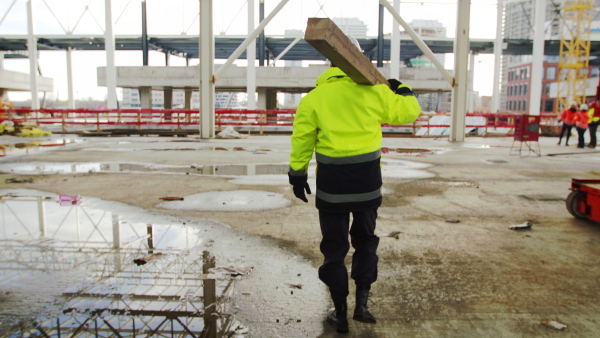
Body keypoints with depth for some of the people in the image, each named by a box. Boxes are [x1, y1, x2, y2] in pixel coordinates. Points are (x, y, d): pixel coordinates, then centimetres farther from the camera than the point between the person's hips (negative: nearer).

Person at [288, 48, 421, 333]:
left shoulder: (314, 98, 1)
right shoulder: (374, 91, 0)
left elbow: (301, 137, -1)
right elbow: (408, 111, 9)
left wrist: (298, 174, 6)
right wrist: (402, 90, 28)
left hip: (332, 181, 0)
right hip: (367, 180, 1)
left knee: (334, 246, 11)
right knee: (365, 239, 21)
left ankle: (340, 314, 19)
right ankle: (361, 302, 13)